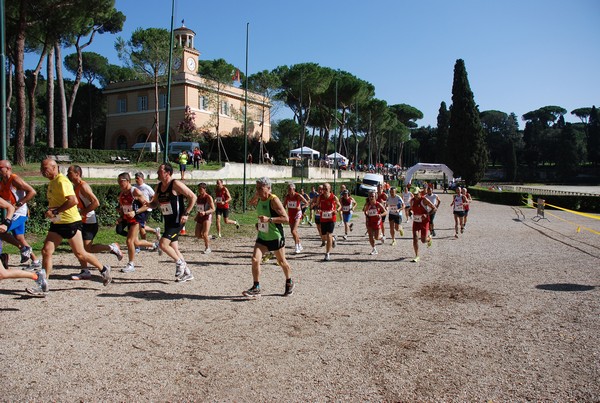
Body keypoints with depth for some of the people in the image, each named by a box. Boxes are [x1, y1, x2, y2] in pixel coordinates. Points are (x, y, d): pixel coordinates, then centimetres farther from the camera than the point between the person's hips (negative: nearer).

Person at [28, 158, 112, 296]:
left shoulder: (62, 181, -16)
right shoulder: (52, 182, 14)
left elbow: (73, 200, -27)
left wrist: (55, 212, -22)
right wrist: (49, 211, 5)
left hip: (70, 222, -9)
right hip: (57, 223, 9)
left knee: (80, 254, 2)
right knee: (46, 251, -1)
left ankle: (104, 269, 22)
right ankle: (43, 287, 4)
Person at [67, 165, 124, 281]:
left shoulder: (83, 186, -16)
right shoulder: (75, 187, 13)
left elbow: (96, 203, -25)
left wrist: (82, 212, -21)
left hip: (89, 222, -9)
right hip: (81, 222, 9)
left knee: (87, 249, -11)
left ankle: (112, 248, 5)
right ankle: (85, 272, 15)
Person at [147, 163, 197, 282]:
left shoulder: (176, 184, -14)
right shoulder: (159, 186, 10)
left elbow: (193, 197, -15)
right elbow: (154, 204, 18)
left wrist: (186, 213, -19)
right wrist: (147, 204, -4)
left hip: (177, 221, -9)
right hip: (168, 221, 9)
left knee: (163, 244, -16)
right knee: (174, 249, 11)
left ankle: (180, 263, 5)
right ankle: (187, 273, 22)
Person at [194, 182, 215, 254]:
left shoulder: (208, 197, -12)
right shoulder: (198, 197, 9)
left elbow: (213, 209, -17)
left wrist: (205, 212, -30)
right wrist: (197, 216, 20)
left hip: (207, 217, -7)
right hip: (200, 217, 7)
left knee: (205, 234, -17)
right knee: (197, 235, 3)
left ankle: (207, 248, 6)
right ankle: (208, 241, 31)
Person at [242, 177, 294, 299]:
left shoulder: (274, 200, -19)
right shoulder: (259, 200, 2)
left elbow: (286, 218, -23)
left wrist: (269, 219, -31)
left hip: (276, 237, -5)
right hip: (262, 236, 6)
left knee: (281, 262, 13)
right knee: (255, 260, -11)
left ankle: (289, 283, 37)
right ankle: (256, 289, -4)